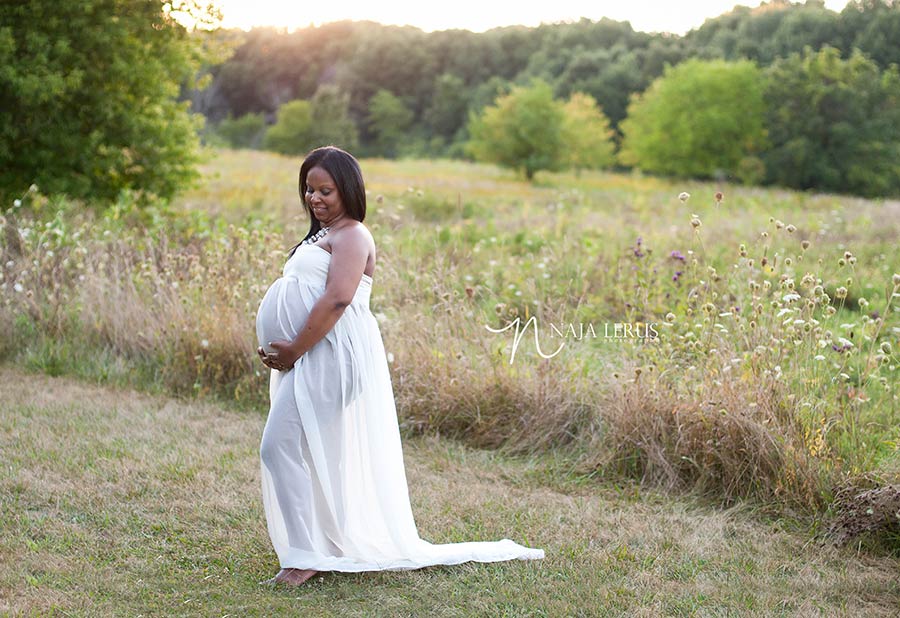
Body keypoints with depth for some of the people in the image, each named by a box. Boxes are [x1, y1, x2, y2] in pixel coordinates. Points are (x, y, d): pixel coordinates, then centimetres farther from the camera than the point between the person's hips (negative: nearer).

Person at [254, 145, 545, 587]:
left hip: (328, 355, -10)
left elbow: (337, 298, -22)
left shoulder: (350, 236, -8)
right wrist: (275, 348, 7)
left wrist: (294, 350, -20)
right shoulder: (320, 236, 23)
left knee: (281, 445, -14)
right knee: (324, 457, 13)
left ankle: (306, 556, -10)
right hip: (308, 359, 10)